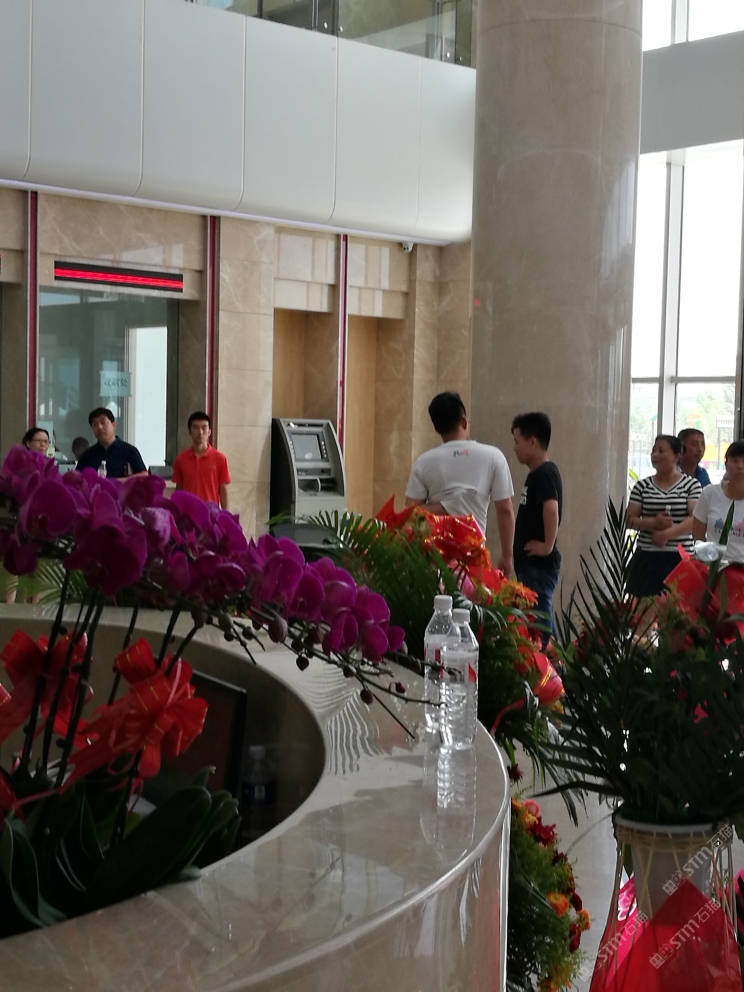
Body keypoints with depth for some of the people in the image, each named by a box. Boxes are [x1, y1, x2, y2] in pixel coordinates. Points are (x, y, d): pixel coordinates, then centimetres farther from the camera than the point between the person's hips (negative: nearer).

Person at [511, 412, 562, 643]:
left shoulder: (544, 474, -15)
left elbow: (551, 509, -31)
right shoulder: (537, 474, 15)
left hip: (539, 565, -10)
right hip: (530, 564, 10)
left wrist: (547, 547, -23)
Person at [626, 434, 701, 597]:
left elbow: (696, 520, -7)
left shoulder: (692, 485, 2)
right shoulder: (642, 486, 8)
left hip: (680, 557, -2)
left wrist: (667, 533, -18)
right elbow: (629, 520, 5)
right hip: (646, 558, 2)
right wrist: (654, 523, -14)